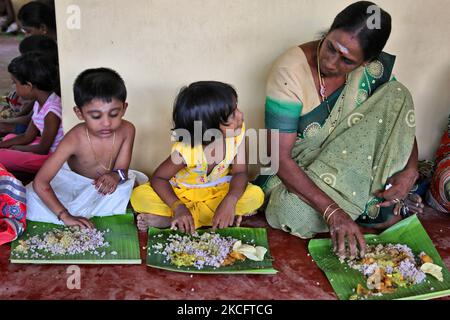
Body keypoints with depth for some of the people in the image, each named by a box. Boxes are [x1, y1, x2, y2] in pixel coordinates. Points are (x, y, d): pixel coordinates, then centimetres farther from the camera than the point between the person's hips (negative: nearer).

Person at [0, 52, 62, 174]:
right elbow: (27, 137, 10)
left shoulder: (51, 112, -27)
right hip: (46, 147, 10)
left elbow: (43, 149, -18)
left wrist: (17, 148, -2)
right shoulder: (40, 102, 3)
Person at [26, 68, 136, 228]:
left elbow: (122, 170, -16)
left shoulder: (127, 130, -25)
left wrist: (116, 175, -42)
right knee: (32, 197, -24)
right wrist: (65, 216, -38)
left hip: (104, 184, 3)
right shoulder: (75, 139, -33)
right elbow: (40, 182, -33)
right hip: (71, 181, -3)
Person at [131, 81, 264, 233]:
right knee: (139, 197, -23)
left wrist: (230, 201, -37)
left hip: (218, 192, 4)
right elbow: (158, 178, -20)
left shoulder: (237, 134, -23)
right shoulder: (185, 151, -31)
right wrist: (178, 207, -36)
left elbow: (240, 173, -17)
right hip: (182, 193, -4)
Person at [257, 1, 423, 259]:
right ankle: (374, 205, -9)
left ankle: (385, 196, -11)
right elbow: (281, 157, -27)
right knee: (292, 211, -37)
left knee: (396, 95, -15)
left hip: (353, 167, 3)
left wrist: (411, 170, -19)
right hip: (298, 173, -2)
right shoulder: (291, 71, -25)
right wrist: (332, 211, -37)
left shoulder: (373, 69, -11)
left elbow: (400, 117, 1)